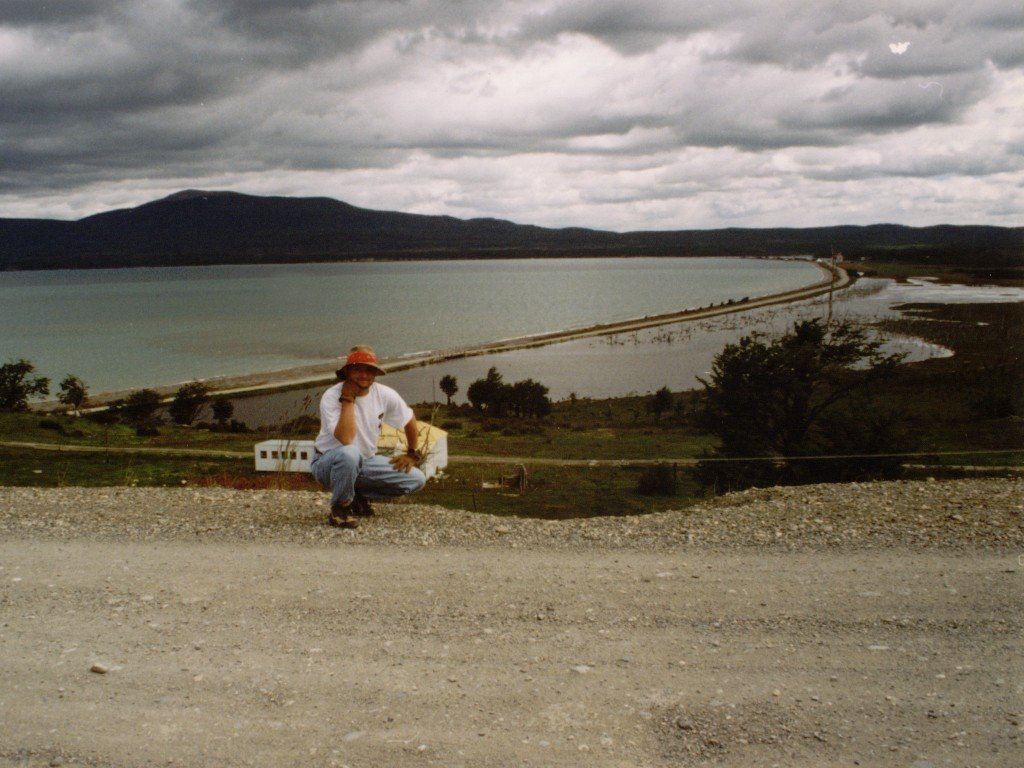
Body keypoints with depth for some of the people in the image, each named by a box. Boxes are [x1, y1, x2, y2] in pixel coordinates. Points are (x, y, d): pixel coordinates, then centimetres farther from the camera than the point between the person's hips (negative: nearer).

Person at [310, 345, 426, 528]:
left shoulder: (385, 395, -8)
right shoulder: (331, 397, -23)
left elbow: (410, 420, 11)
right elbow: (345, 440, -36)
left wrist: (412, 454, 13)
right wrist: (347, 400, -32)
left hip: (365, 462, 6)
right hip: (329, 463, -5)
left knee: (417, 479, -8)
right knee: (349, 453, -41)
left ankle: (359, 495, 10)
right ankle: (340, 507, -13)